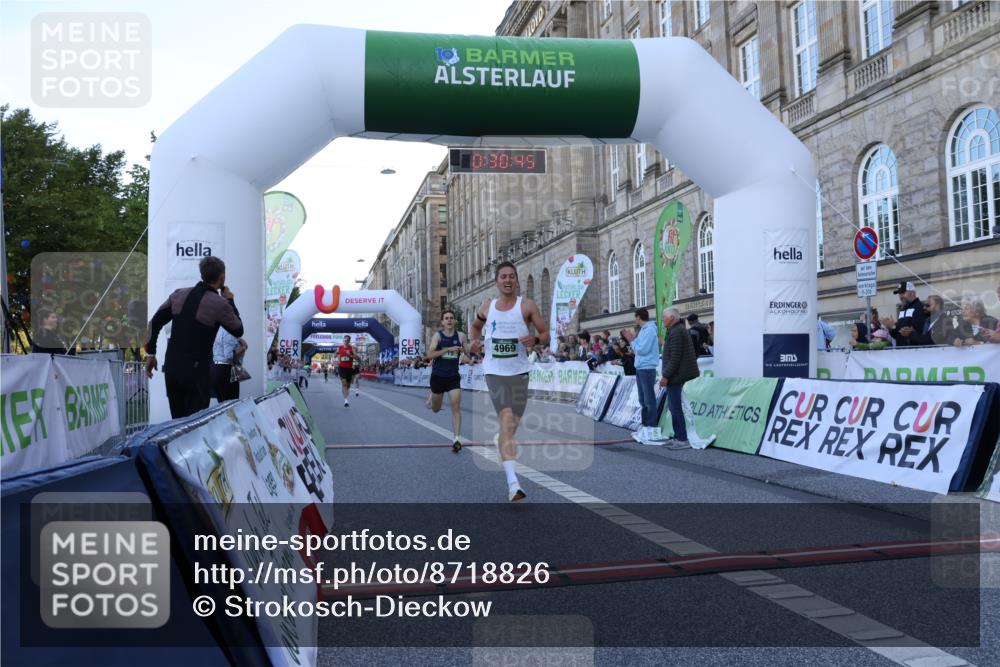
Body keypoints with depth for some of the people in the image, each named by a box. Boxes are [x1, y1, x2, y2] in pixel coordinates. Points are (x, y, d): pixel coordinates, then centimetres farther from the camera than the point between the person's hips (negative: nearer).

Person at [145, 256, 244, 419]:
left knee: (177, 422, 15)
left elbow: (154, 323, 8)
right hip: (197, 372, -5)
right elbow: (238, 331, 3)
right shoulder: (219, 304, -11)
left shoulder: (179, 294, 5)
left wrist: (151, 354, 16)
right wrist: (230, 301, 13)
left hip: (171, 369, 5)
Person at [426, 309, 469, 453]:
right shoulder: (437, 335, -6)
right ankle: (432, 397, 54)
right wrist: (448, 349, -26)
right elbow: (430, 354, -18)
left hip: (453, 377, 1)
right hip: (438, 376, -1)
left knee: (456, 407, -14)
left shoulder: (460, 336, 1)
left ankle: (457, 439, -14)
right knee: (436, 409, 17)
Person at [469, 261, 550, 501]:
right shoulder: (487, 307, 7)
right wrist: (476, 340, 6)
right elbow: (476, 325, 27)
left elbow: (546, 335, 1)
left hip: (519, 372, 1)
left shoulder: (527, 306, -1)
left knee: (512, 424, 11)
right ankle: (513, 484, -25)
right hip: (495, 371, -1)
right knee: (507, 420, -19)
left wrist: (535, 340, -21)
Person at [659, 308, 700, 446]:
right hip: (681, 375, 11)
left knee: (675, 408, -8)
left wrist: (666, 376, -19)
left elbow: (675, 358, -21)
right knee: (674, 407, 15)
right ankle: (679, 437, 20)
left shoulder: (676, 332, -15)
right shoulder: (681, 330, 18)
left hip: (676, 376, -11)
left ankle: (681, 438, -5)